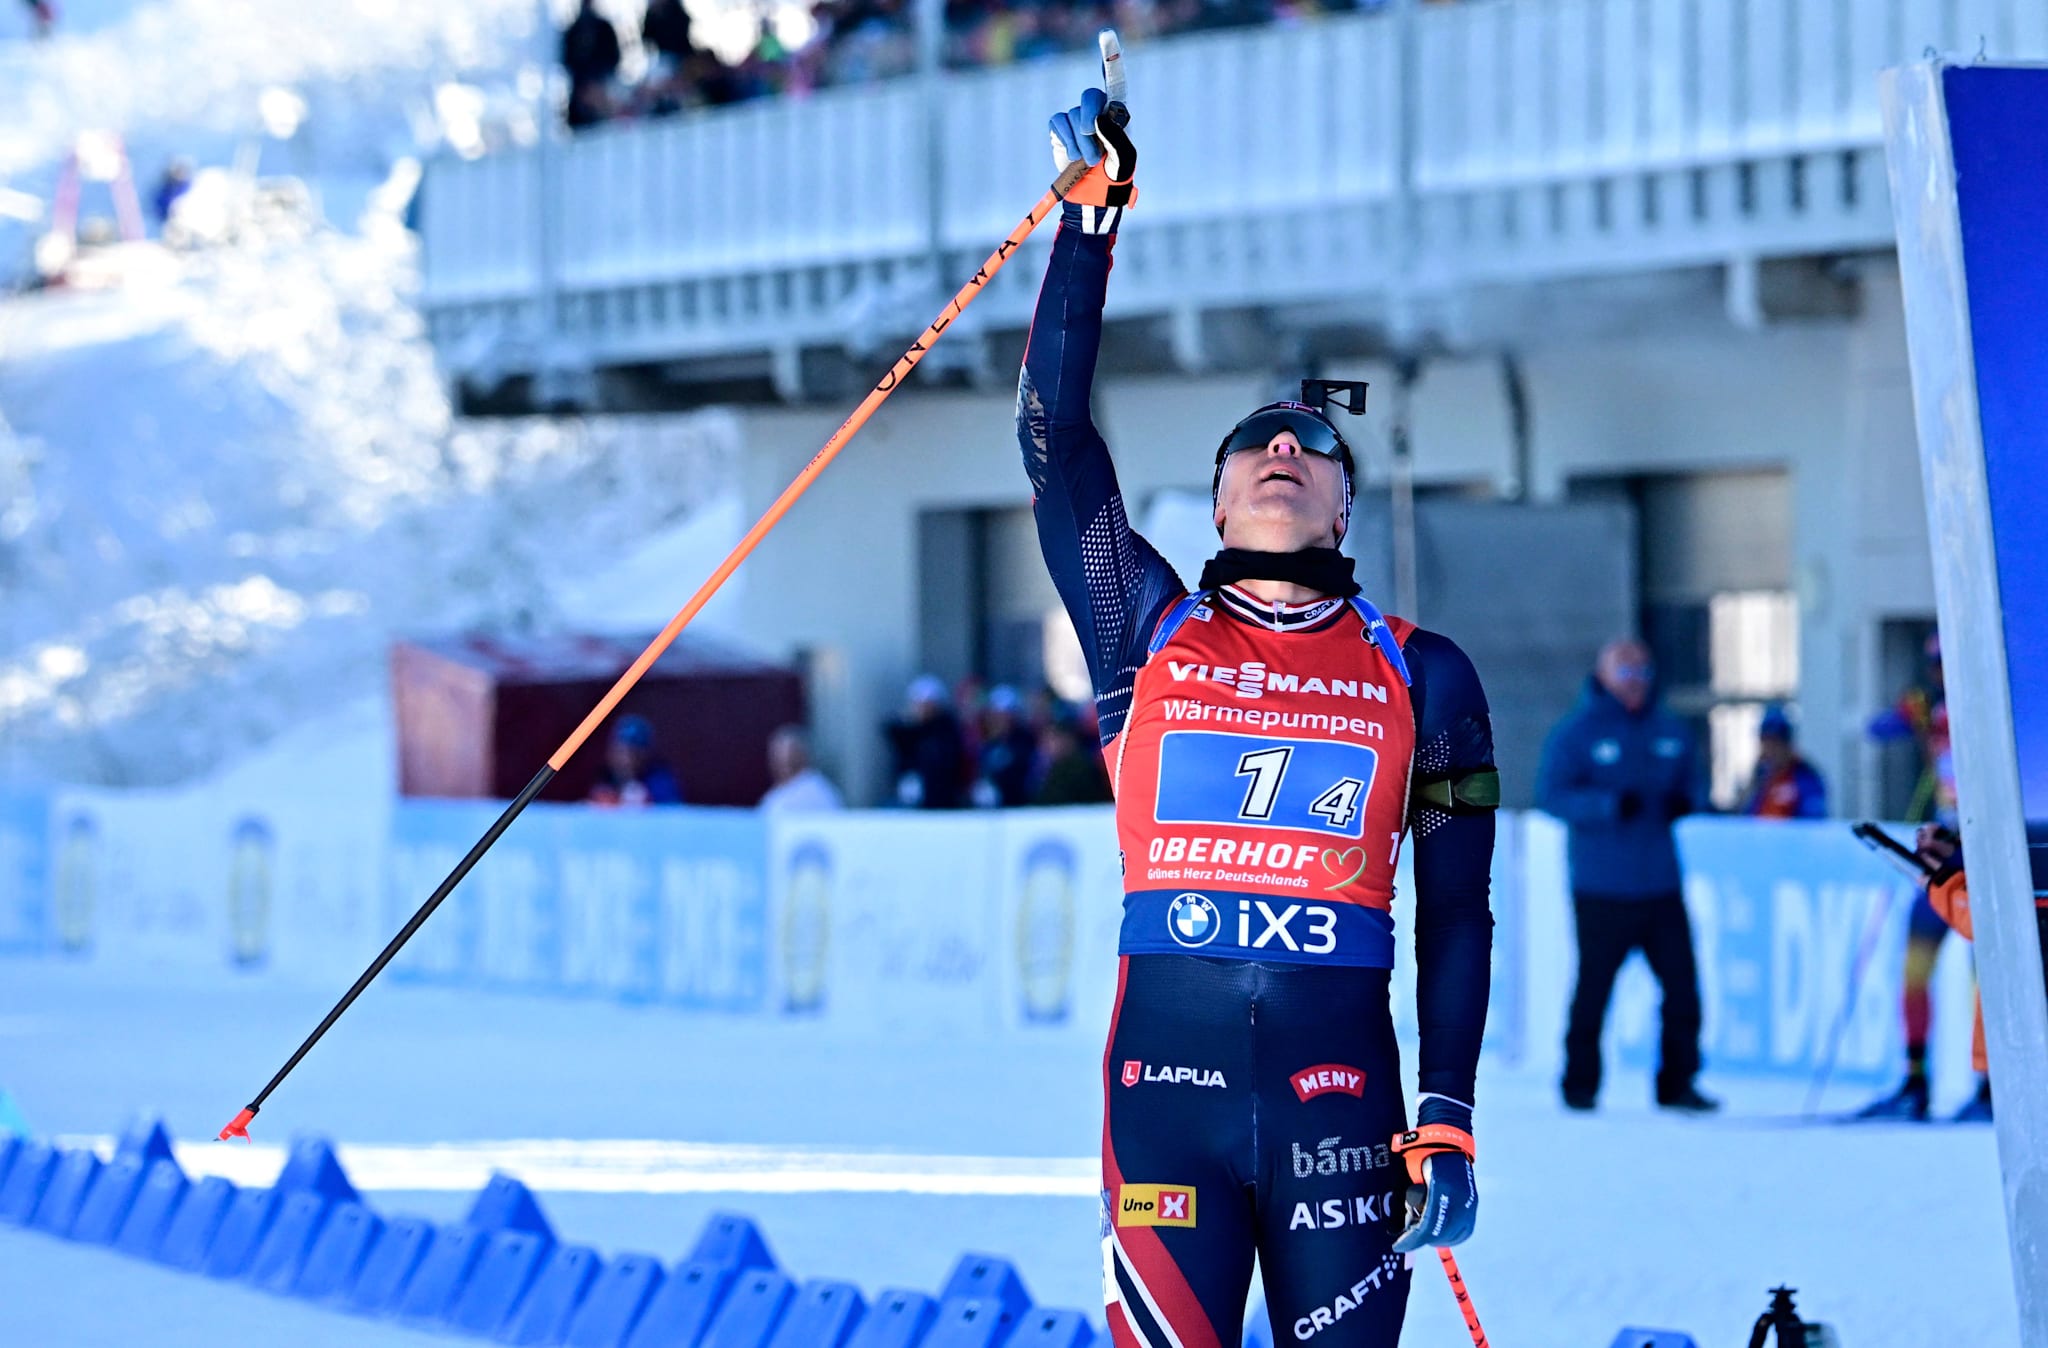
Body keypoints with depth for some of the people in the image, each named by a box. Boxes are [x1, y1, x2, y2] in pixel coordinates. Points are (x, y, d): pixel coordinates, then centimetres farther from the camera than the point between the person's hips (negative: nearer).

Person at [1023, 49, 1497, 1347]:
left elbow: (1458, 919, 10)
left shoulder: (1421, 677, 11)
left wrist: (1448, 1122, 1)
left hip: (1339, 1092, 0)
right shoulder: (1150, 633, 11)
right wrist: (1095, 210, 1)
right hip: (1167, 1078, 0)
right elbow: (1055, 433, 3)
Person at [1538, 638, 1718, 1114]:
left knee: (1682, 982, -1)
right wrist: (1610, 805, -22)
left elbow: (1691, 782, 21)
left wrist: (1683, 800, -4)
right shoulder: (1576, 732, -3)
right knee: (1593, 987, -1)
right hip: (1601, 891, -4)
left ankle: (1677, 1083, 8)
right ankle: (1580, 1084, 12)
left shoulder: (1669, 731, 12)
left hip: (1660, 885, 4)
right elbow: (1552, 794, -10)